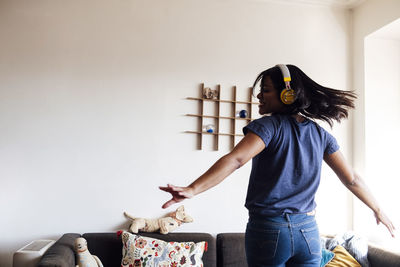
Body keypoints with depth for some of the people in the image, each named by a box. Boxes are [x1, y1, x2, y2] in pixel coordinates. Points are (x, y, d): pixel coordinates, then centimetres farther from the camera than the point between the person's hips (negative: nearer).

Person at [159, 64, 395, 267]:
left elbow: (235, 160, -27)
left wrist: (193, 189, -35)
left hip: (268, 229, -4)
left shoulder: (269, 126, -11)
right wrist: (378, 210, 23)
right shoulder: (320, 134, 5)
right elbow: (352, 179, 9)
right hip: (309, 231, 5)